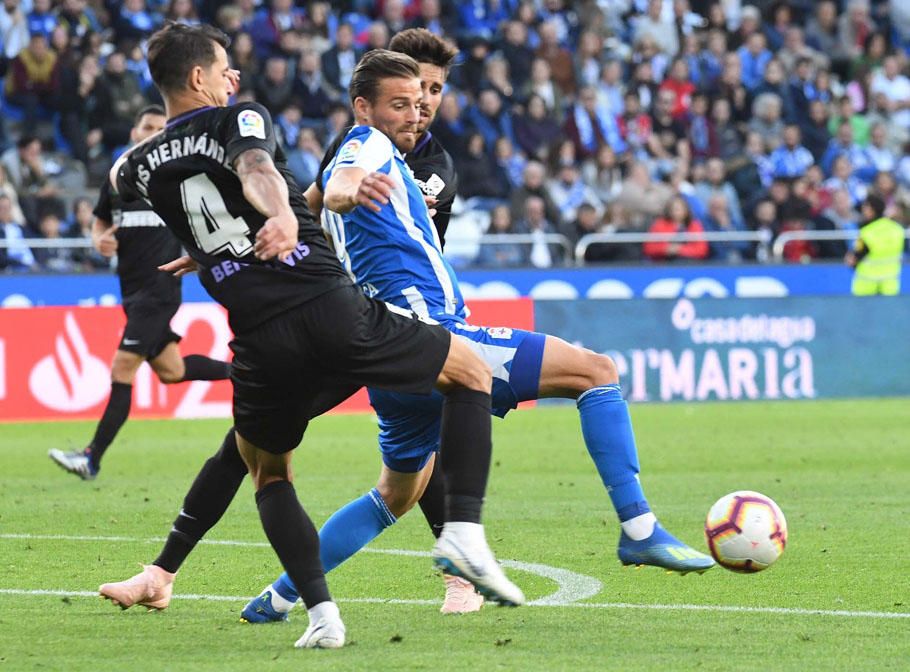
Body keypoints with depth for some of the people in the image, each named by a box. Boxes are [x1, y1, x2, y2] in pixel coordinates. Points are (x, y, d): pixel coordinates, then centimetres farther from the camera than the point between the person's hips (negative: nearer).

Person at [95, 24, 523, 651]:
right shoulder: (241, 118, 5)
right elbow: (255, 169, -18)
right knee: (472, 372, 17)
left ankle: (321, 612, 8)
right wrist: (283, 215, -42)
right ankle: (464, 532, -1)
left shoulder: (143, 165, 16)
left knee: (264, 466, 27)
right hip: (333, 309, -3)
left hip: (263, 343, 3)